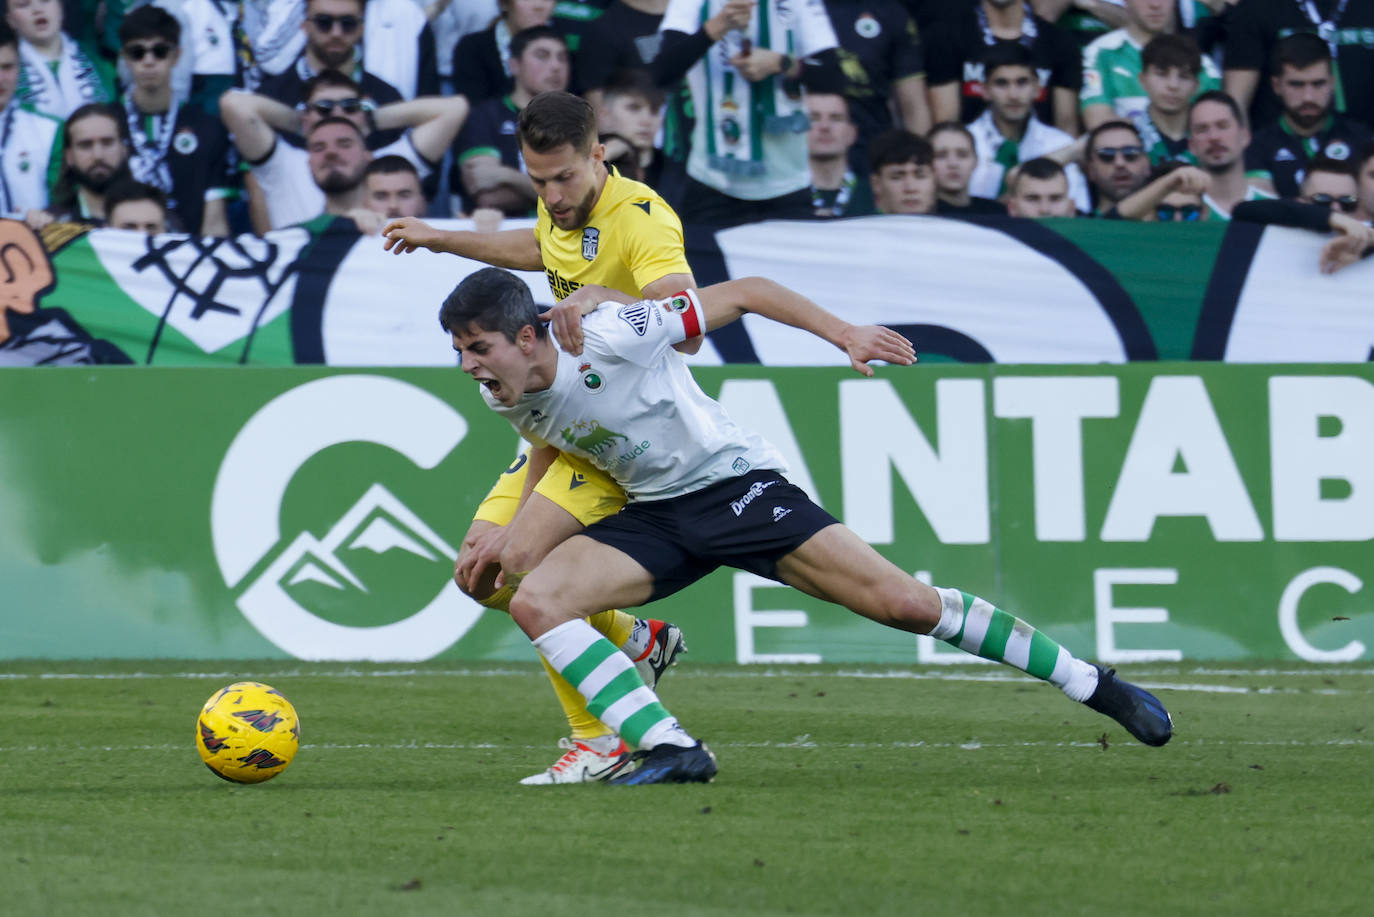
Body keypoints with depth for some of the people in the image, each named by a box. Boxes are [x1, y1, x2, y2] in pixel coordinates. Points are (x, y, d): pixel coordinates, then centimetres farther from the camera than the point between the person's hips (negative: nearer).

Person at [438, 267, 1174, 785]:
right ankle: (671, 750, -21)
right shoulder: (507, 401, -5)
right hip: (653, 519, 6)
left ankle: (1092, 684, 2)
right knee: (534, 601, -18)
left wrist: (844, 334, -18)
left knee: (906, 604, -13)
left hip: (736, 487, -6)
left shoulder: (610, 337, -25)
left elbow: (743, 294, -15)